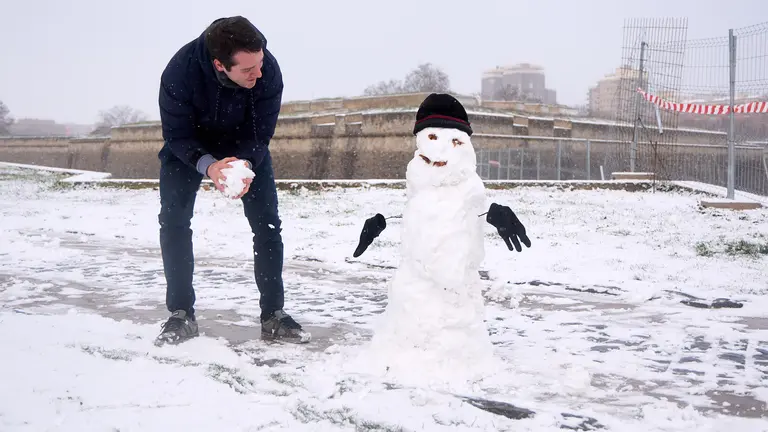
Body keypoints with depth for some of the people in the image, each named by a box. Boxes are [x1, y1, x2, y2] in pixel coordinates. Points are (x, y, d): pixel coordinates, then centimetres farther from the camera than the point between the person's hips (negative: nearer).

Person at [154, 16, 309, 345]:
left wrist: (246, 164, -42)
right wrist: (208, 166, -44)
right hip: (189, 146, -1)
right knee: (173, 220, -10)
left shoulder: (268, 71, -35)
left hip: (247, 146, 1)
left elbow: (260, 132, -23)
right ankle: (181, 315, 1)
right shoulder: (180, 71, -38)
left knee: (267, 222, -7)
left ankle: (273, 314, 2)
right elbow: (177, 134, -27)